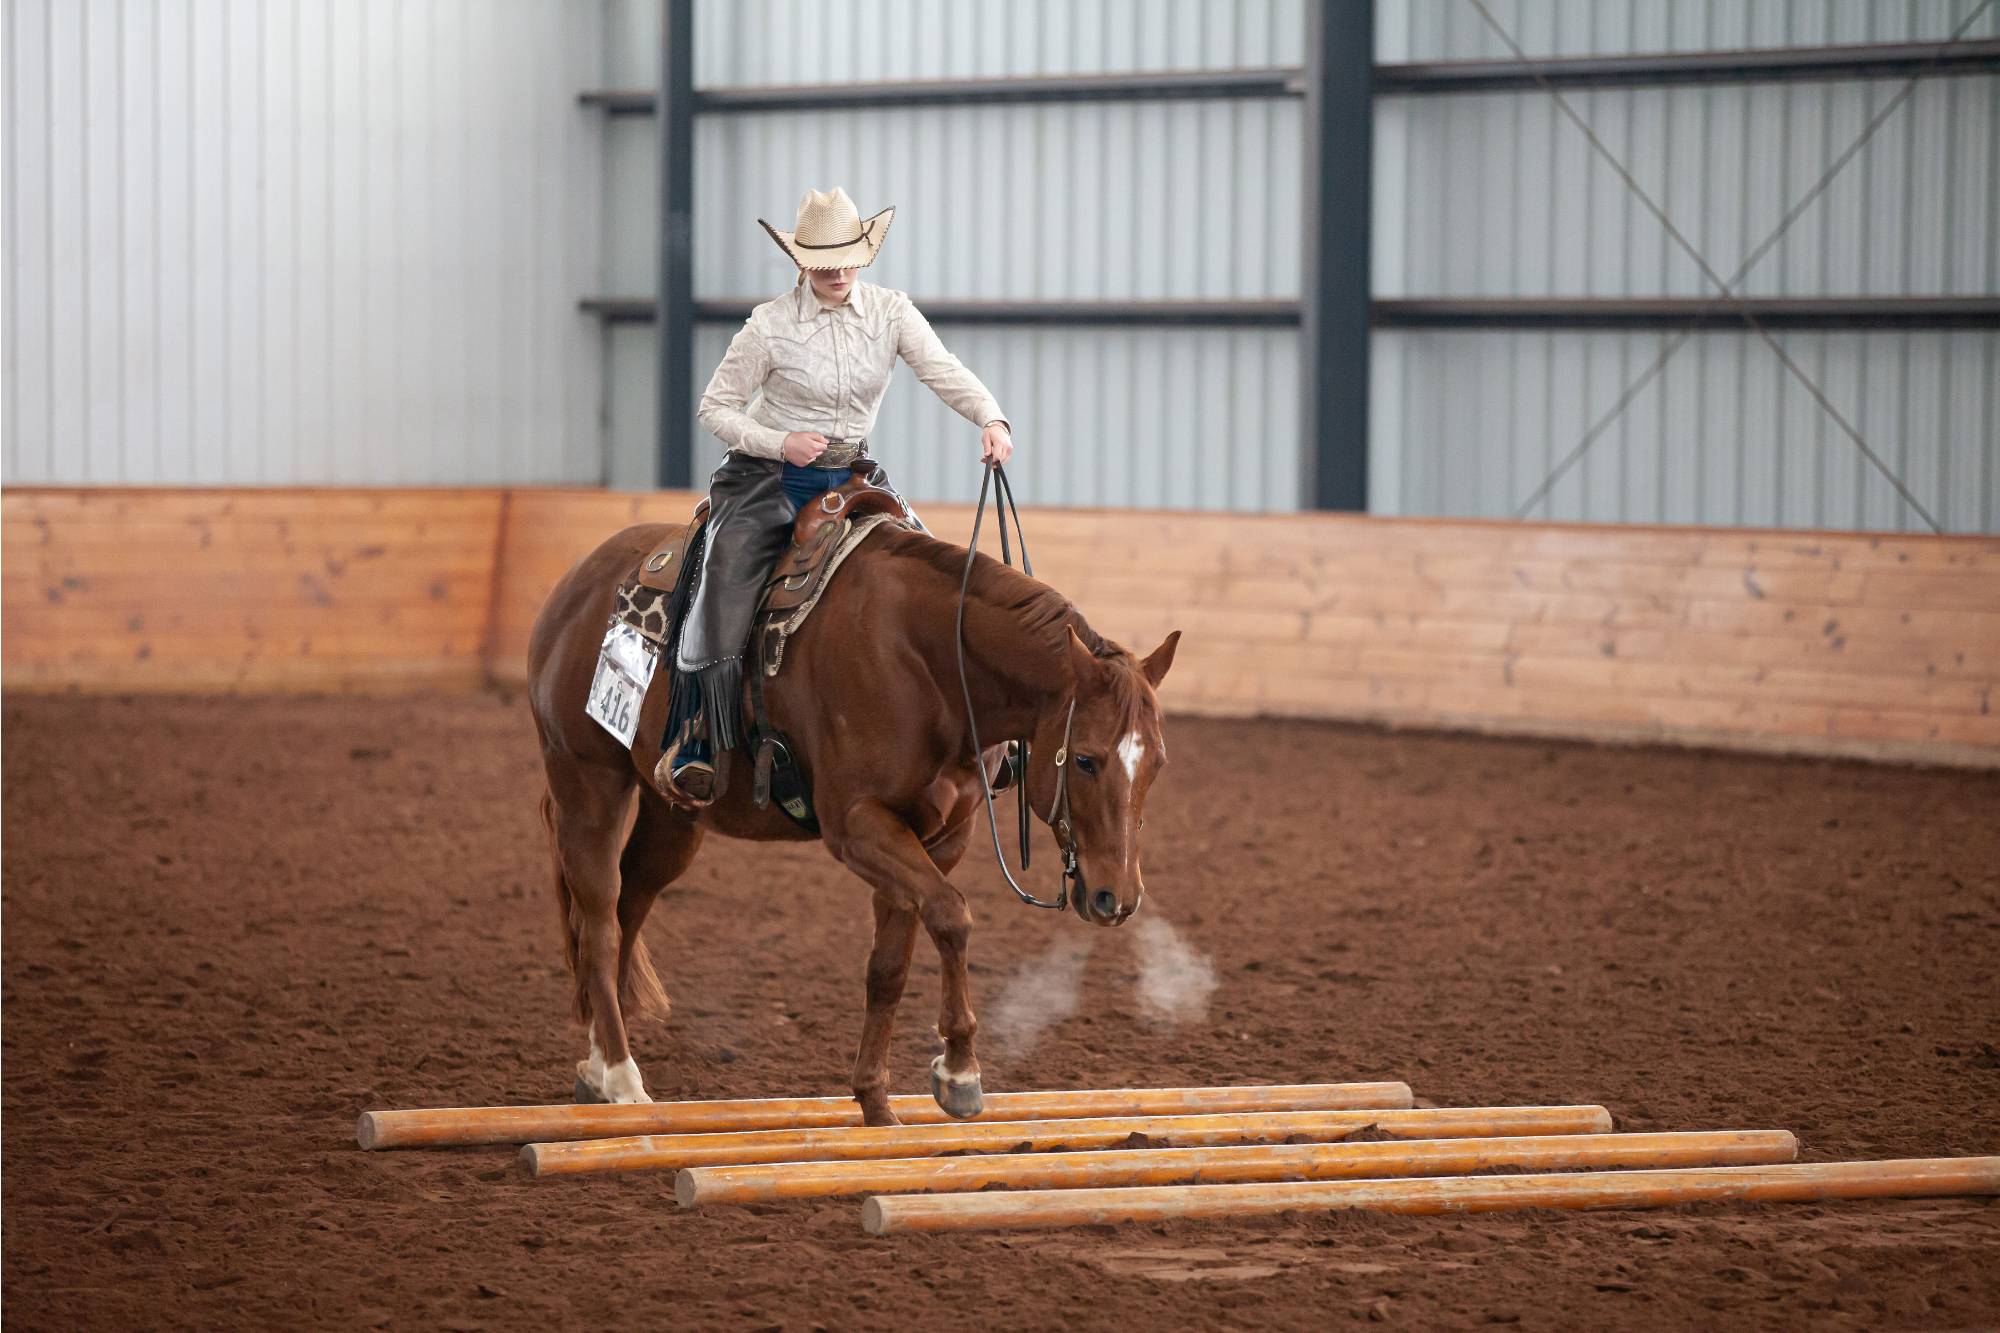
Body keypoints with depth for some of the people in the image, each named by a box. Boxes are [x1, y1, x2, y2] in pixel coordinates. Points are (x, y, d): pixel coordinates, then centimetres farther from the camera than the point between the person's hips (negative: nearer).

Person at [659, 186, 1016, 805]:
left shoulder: (890, 311, -2)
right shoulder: (771, 324, -10)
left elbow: (943, 370, -16)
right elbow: (715, 406, -4)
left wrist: (990, 418, -36)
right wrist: (781, 444, -19)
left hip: (852, 475, 4)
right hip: (770, 476, -4)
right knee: (727, 581, -25)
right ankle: (693, 742, -23)